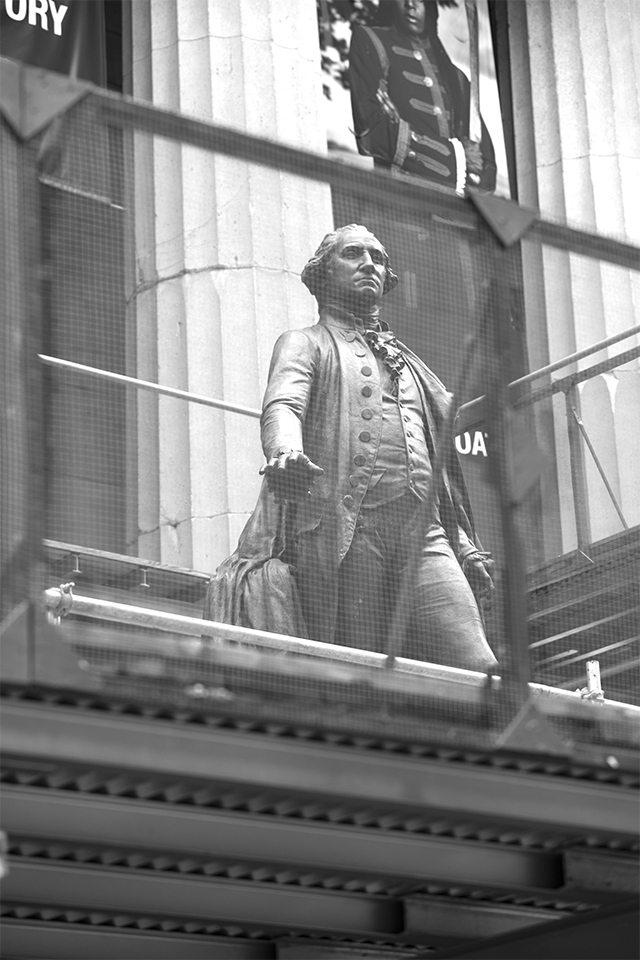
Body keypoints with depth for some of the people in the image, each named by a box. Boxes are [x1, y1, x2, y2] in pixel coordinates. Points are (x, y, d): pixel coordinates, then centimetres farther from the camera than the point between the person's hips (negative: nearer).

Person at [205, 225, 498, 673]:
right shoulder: (305, 344, 15)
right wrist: (285, 451, -32)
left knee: (478, 671, -15)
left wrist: (464, 544, 20)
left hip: (424, 535, 5)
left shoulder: (408, 362, 33)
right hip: (344, 534, -5)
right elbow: (282, 404, -8)